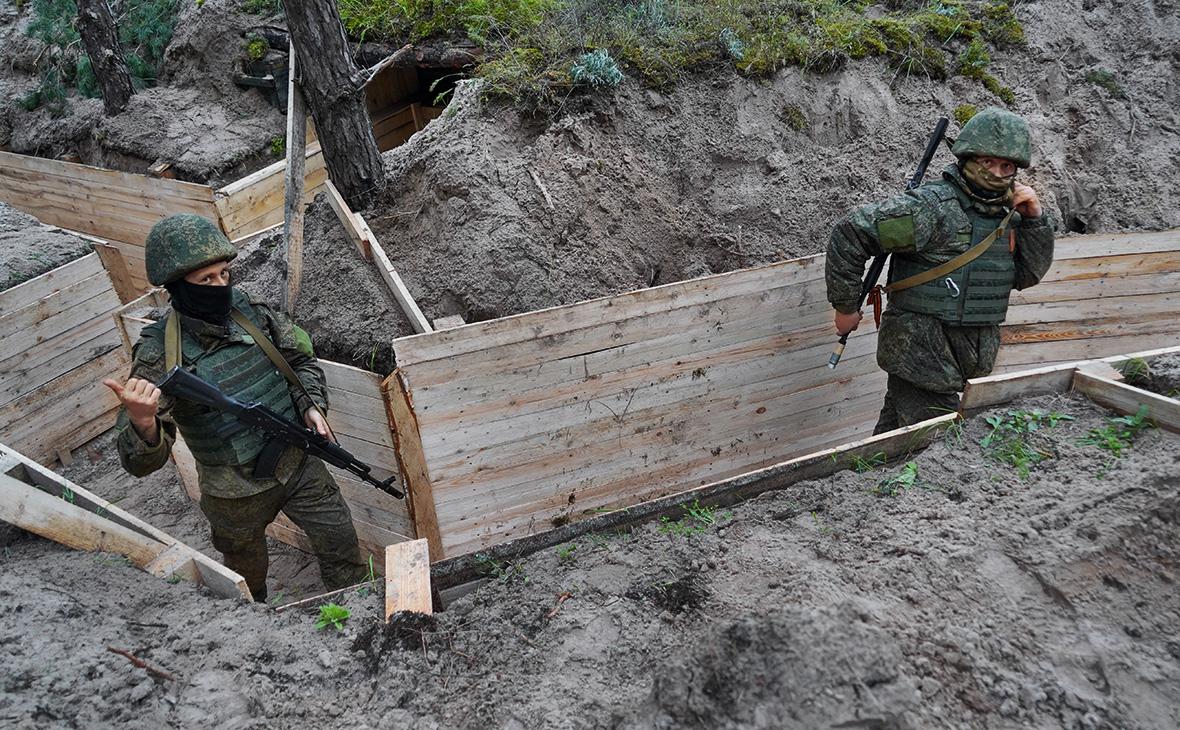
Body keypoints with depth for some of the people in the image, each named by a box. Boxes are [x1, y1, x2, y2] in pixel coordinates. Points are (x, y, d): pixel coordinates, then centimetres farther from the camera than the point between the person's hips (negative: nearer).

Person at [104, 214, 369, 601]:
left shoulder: (251, 312, -10)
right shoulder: (160, 354, -23)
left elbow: (300, 359, 8)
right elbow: (143, 461, -25)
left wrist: (311, 405, -10)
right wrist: (142, 422, -48)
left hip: (298, 463, 3)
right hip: (238, 493, -3)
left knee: (341, 544, 14)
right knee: (248, 576, 23)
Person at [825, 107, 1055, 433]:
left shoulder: (1006, 214, 10)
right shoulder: (931, 206, -16)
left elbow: (1028, 275, 14)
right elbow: (850, 234, -18)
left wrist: (1035, 219, 0)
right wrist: (845, 307, -13)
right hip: (920, 354, -7)